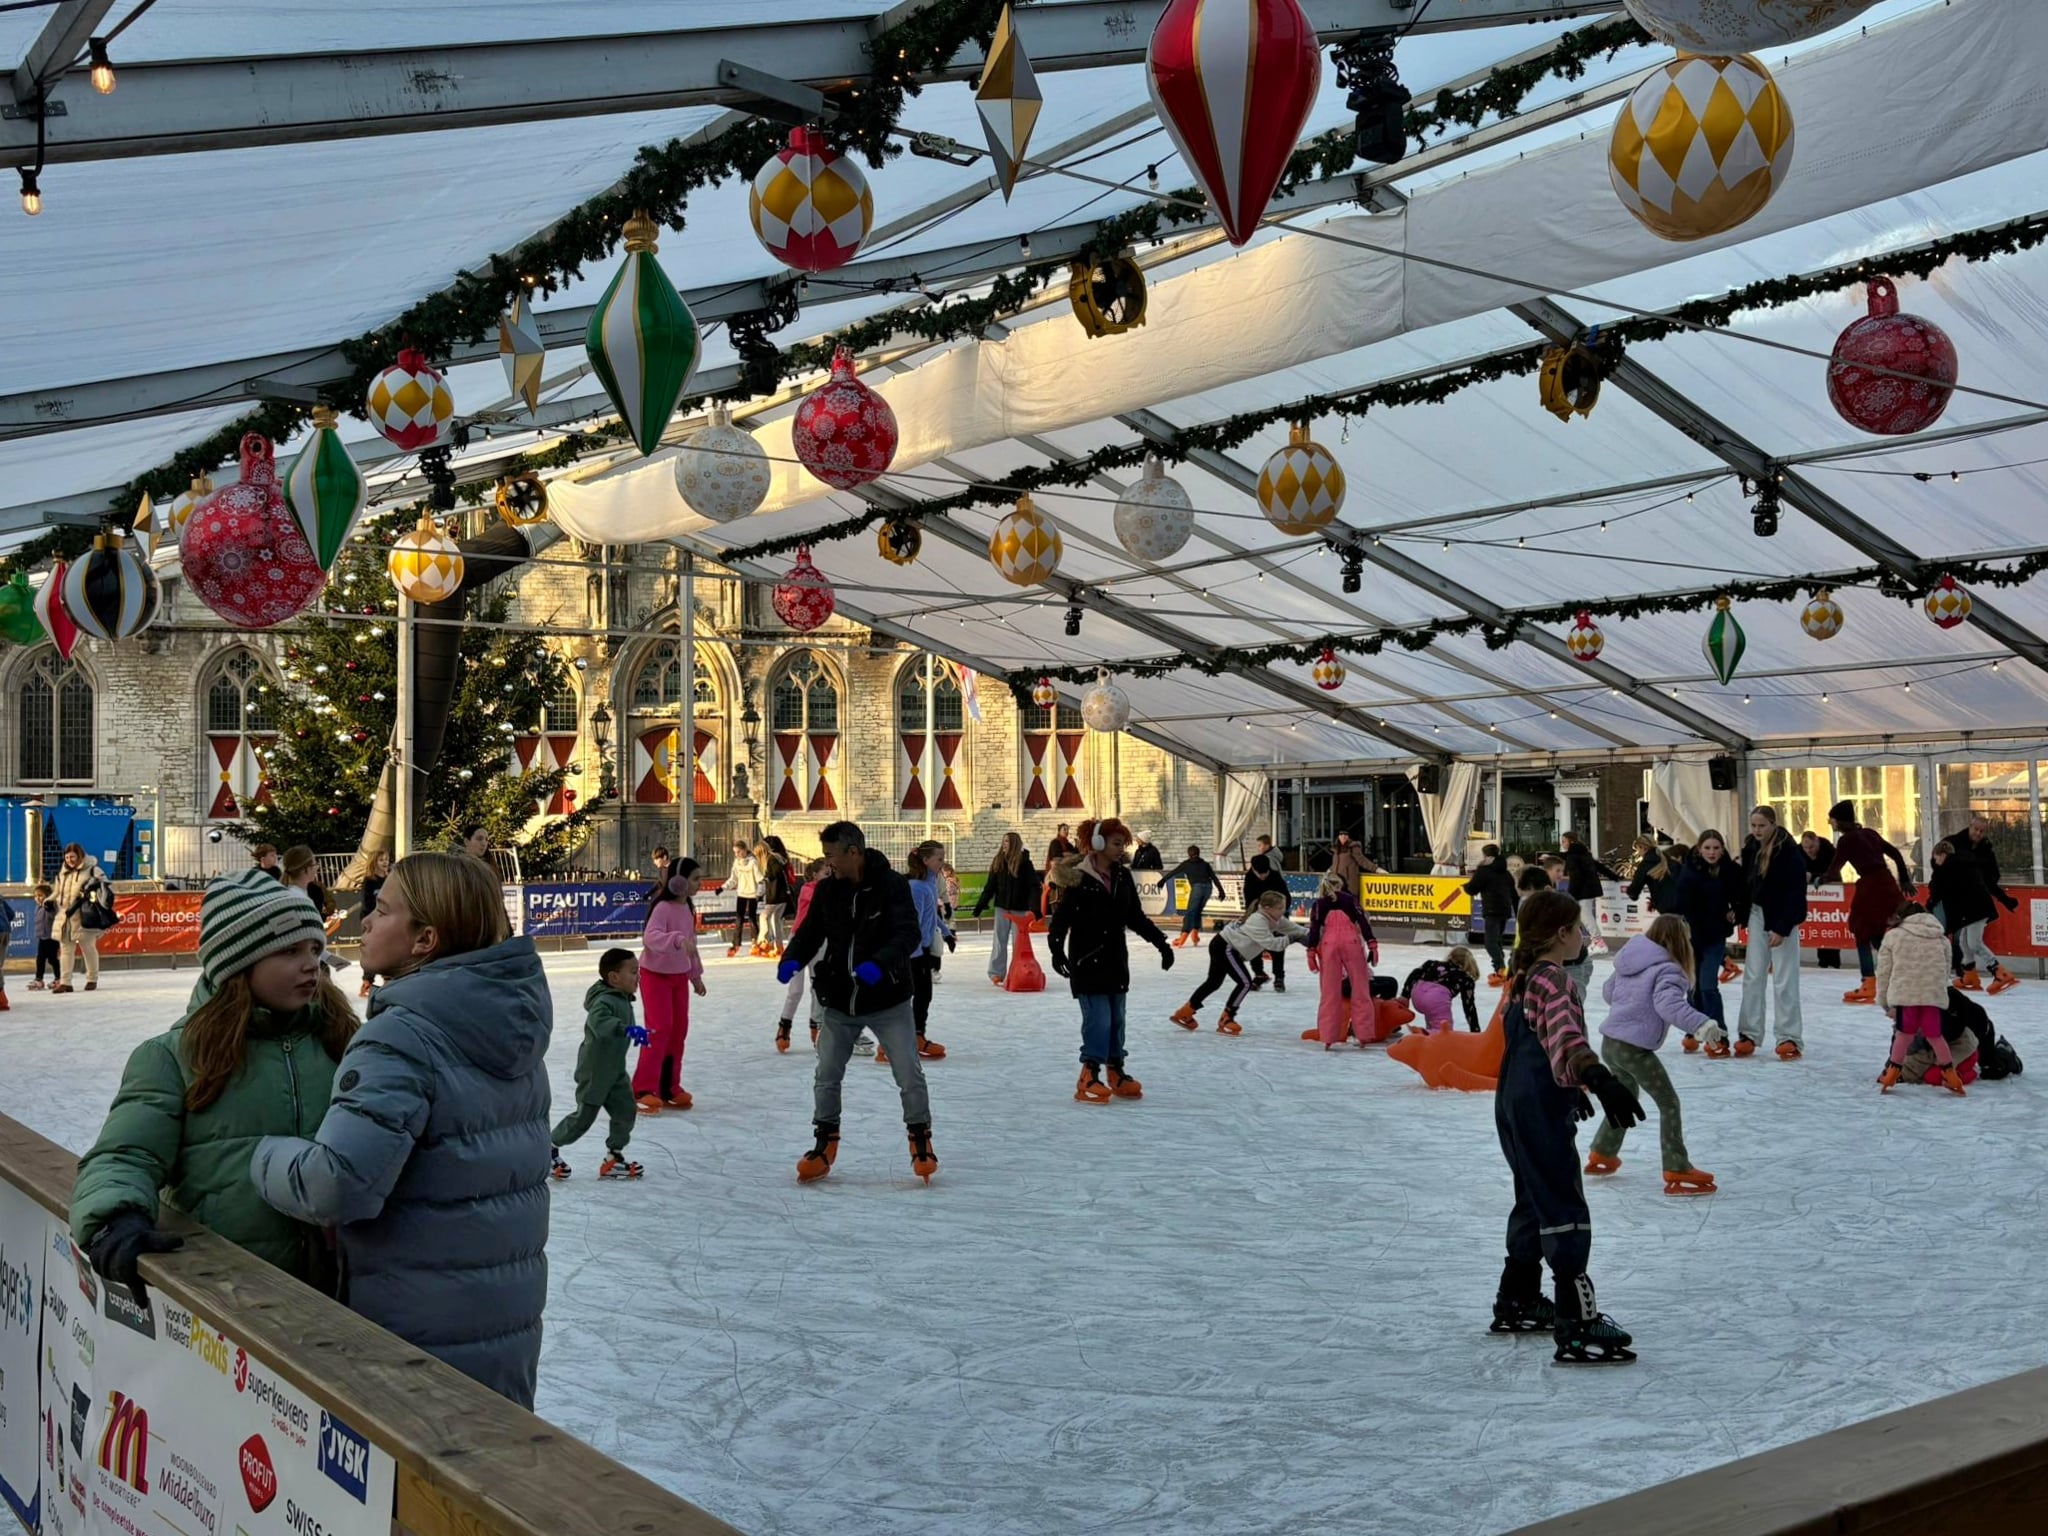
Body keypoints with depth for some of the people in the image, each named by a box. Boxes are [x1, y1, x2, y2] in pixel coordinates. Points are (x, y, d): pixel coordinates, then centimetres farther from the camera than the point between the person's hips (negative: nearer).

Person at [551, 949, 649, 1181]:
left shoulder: (623, 999, 5)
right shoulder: (605, 1001, -26)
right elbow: (599, 1022, -47)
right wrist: (626, 1029, -59)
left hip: (615, 1070, 9)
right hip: (594, 1070, -9)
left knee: (626, 1111, 2)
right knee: (584, 1116, 2)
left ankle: (614, 1157, 13)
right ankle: (549, 1146, 24)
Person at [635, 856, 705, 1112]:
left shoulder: (688, 908, 4)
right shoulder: (662, 907, -21)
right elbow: (651, 936, -38)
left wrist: (696, 975, 19)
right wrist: (677, 940, -53)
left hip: (680, 976, 8)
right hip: (655, 975, -8)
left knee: (679, 1031, 9)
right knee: (659, 1029, -15)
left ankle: (669, 1088, 17)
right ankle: (643, 1089, -11)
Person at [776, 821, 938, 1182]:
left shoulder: (892, 885, -16)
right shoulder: (827, 890, -2)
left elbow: (908, 934, -23)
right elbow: (810, 931, 3)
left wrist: (879, 963, -40)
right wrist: (792, 959, -18)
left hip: (888, 1000, -4)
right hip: (839, 1002, 4)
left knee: (909, 1075, -1)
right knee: (826, 1075, 9)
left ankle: (921, 1142, 18)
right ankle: (825, 1145, 26)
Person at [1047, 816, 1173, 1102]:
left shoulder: (1123, 877, 7)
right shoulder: (1079, 879, -13)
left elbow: (1136, 917, 15)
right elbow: (1062, 917, -15)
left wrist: (1161, 942, 12)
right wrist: (1056, 949, -28)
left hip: (1116, 959, 6)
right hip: (1087, 960, -6)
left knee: (1117, 1018, 11)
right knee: (1098, 1019, -10)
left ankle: (1116, 1073, 22)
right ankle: (1089, 1077, -1)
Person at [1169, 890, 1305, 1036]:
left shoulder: (1274, 919, 1)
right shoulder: (1258, 921, -27)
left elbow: (1293, 928, 3)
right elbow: (1270, 943, -33)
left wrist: (1309, 934, -9)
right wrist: (1290, 939, -30)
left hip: (1222, 946, 10)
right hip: (1225, 948, -10)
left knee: (1214, 982, 22)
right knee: (1245, 982, -12)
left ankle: (1185, 1013, 32)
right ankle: (1226, 1020, -3)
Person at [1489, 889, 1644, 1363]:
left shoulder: (1525, 977, 13)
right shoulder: (1554, 981, -17)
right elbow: (1565, 1038, -36)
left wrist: (1572, 1088, 38)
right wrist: (1600, 1080, -50)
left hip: (1515, 1106, 10)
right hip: (1542, 1114, -10)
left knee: (1534, 1203, 21)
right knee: (1565, 1212, -7)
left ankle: (1517, 1302, 32)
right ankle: (1576, 1325, -7)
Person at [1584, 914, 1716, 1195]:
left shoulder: (1629, 961, 10)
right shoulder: (1667, 969, -14)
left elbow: (1608, 991, 22)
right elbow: (1669, 1005, -32)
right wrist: (1701, 1024, -40)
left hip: (1610, 1042, 9)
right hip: (1634, 1048, -9)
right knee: (1668, 1103, 0)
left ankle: (1602, 1155, 42)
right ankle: (1677, 1172, -3)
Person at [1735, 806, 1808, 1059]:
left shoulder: (1789, 851, -18)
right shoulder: (1751, 847, 0)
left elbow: (1796, 893, -19)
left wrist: (1782, 928, -21)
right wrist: (1738, 911, -1)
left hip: (1782, 918, -6)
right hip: (1758, 914, 6)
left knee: (1784, 981, -5)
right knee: (1754, 976, 5)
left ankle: (1790, 1038, 2)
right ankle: (1750, 1035, 10)